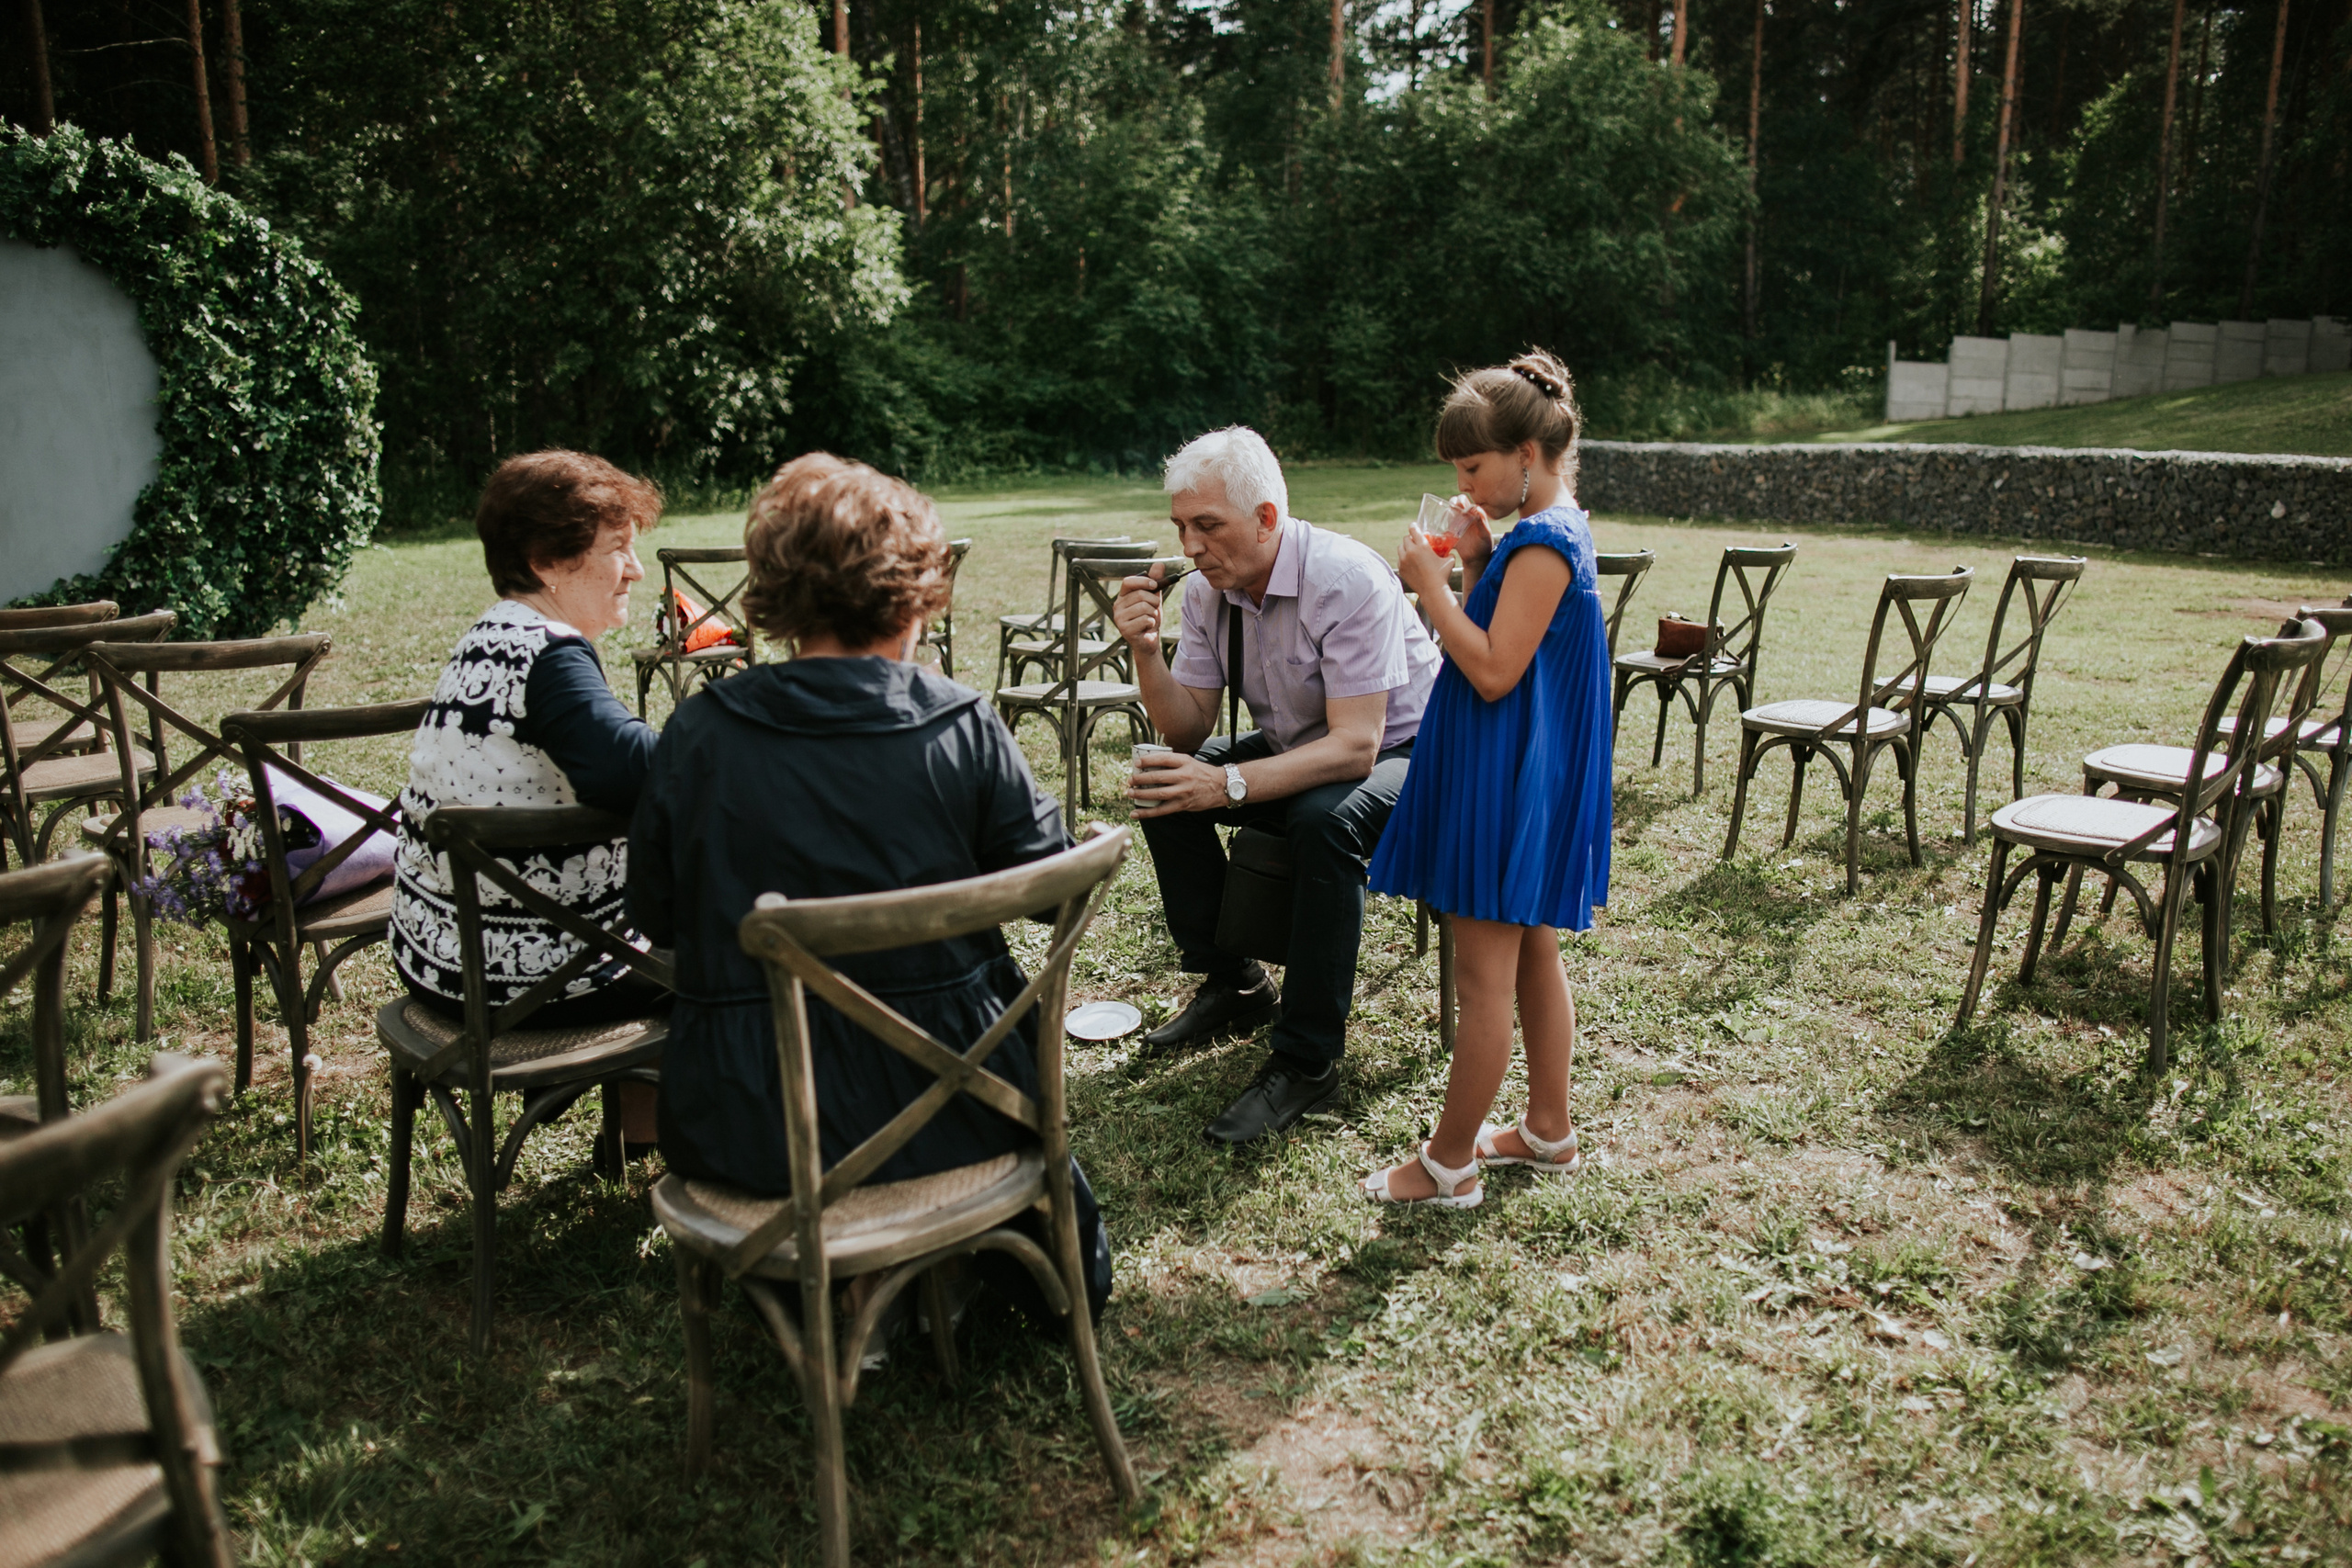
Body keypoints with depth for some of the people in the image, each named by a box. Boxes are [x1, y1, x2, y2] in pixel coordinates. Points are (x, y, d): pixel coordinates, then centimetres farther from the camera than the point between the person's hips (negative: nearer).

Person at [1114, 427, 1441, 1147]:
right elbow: (1188, 730, -5)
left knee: (1324, 819, -37)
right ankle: (1232, 983, 6)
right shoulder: (1206, 589, -8)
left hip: (1397, 752, -7)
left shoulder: (1349, 581, -29)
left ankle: (1307, 1061, -23)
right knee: (1163, 784, -11)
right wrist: (1144, 651, -23)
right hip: (1294, 744, 7)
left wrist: (1229, 784, -44)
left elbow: (1355, 746, -34)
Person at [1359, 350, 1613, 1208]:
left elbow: (1493, 671, -24)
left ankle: (1449, 1162, 8)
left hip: (1508, 782, -10)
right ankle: (1548, 1128, 29)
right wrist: (1475, 564, 4)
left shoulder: (1542, 543, -20)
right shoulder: (1548, 533, 12)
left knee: (1482, 975, -2)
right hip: (1526, 779, 10)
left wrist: (1431, 584, -18)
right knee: (1533, 957, 17)